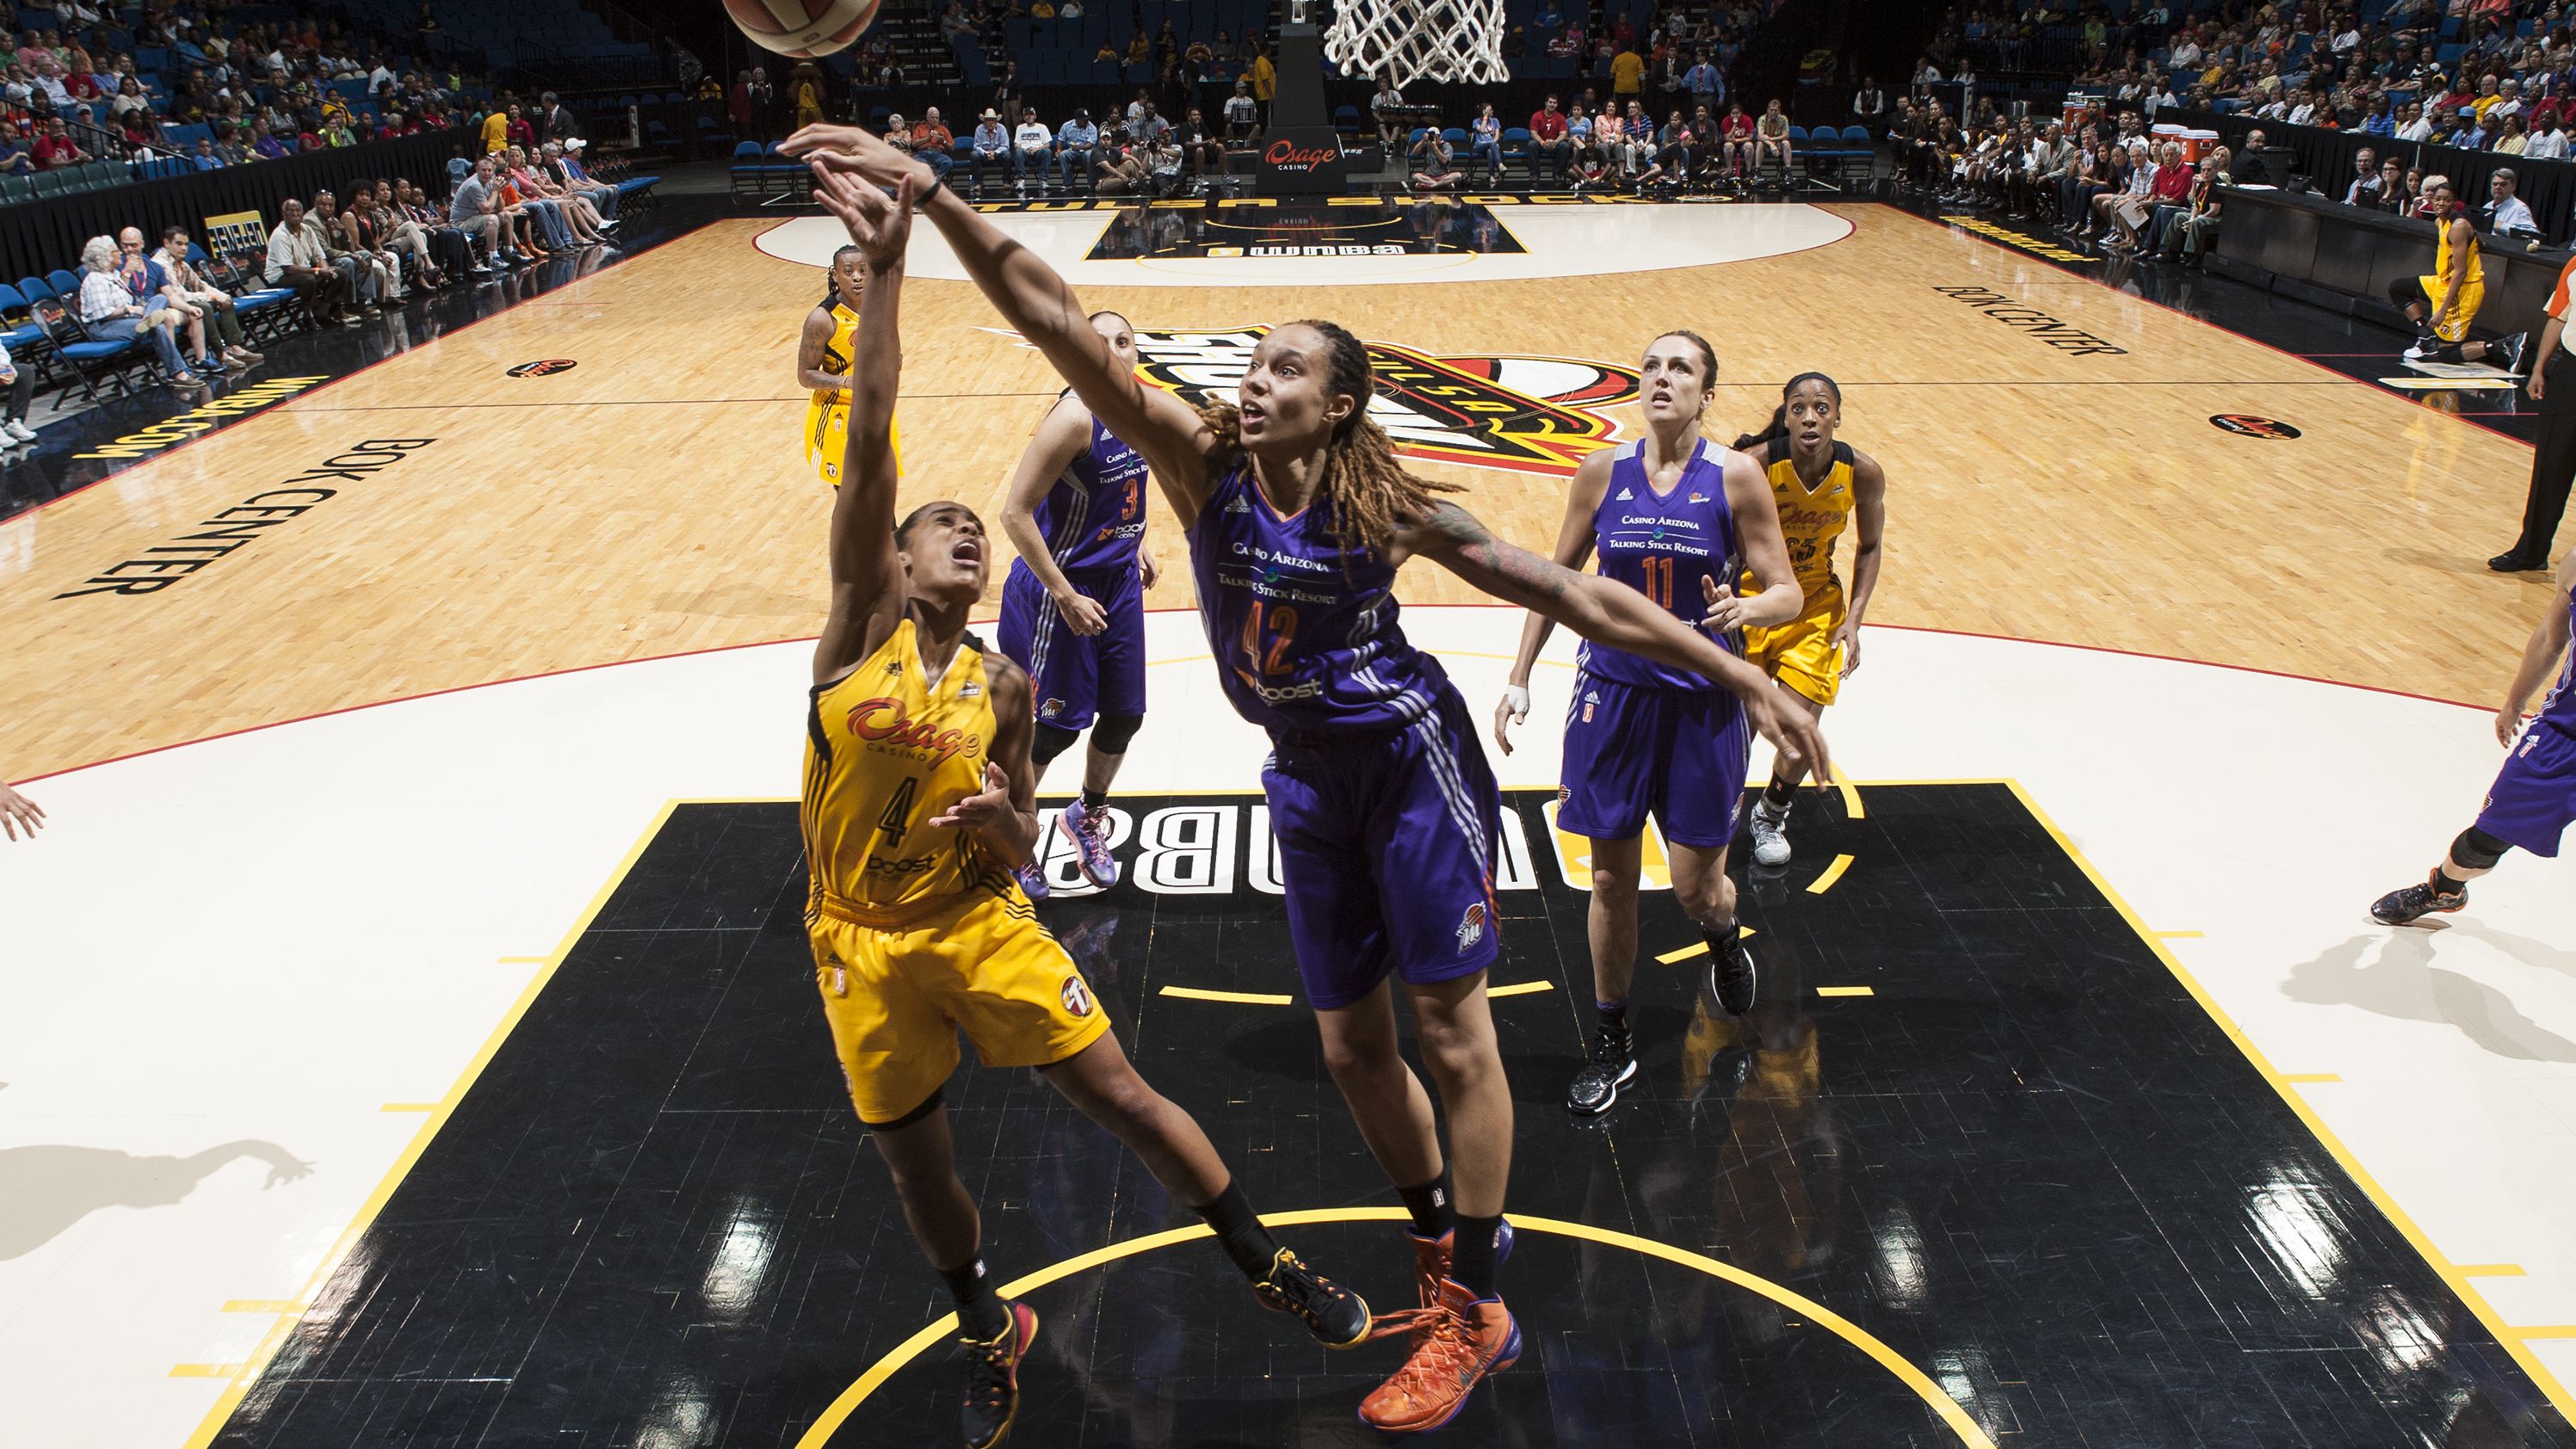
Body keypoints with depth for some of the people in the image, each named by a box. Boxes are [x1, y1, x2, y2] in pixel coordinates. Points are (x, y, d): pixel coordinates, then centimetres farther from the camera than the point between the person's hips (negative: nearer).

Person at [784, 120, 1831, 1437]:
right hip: (1305, 779, 4)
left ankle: (1475, 1309, 18)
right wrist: (936, 206, -30)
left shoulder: (1390, 506, -13)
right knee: (1351, 1047, 14)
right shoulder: (1201, 459, -8)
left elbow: (1574, 596, -10)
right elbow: (1059, 326, -20)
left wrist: (1738, 675, -12)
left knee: (1451, 1032, 2)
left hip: (1407, 758, -4)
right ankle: (1446, 1248, 37)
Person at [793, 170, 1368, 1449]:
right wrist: (884, 273, -25)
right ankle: (989, 1334, 38)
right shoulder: (864, 612, -6)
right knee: (913, 1158, 11)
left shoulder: (1000, 687, -1)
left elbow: (1020, 843, 6)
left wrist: (1003, 827, -19)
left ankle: (1266, 1268, 17)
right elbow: (868, 441, -18)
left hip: (979, 923, 0)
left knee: (1118, 1092, -1)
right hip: (861, 940, 0)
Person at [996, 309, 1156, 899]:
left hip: (1119, 583, 7)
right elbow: (1016, 513, -23)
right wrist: (1065, 597, -23)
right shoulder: (1074, 416, -23)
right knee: (1060, 723, 3)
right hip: (1062, 590, -7)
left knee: (1124, 715, 13)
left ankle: (1088, 817, 39)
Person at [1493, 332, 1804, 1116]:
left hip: (1703, 699, -1)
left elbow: (1787, 591, -4)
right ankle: (1612, 1042, 24)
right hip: (1613, 691, 2)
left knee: (1697, 884, 5)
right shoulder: (1602, 471, -1)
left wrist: (1744, 608, -27)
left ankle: (1726, 942, 43)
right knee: (1611, 879, 7)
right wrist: (1519, 678, 5)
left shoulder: (1735, 477, -7)